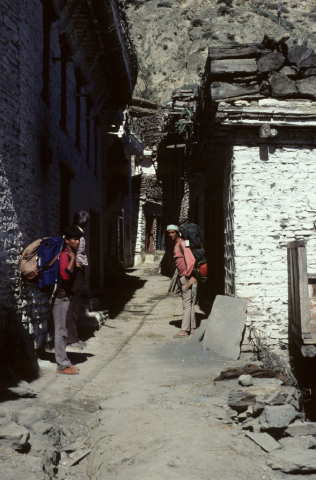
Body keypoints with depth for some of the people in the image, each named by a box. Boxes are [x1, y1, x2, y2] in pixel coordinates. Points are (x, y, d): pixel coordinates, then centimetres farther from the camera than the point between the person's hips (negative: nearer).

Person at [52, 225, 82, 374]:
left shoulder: (71, 254, 13)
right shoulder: (65, 255, -16)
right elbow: (65, 275, -31)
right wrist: (73, 258, -26)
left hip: (65, 296, 10)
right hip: (60, 297, -10)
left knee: (63, 331, 15)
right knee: (61, 331, -5)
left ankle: (63, 362, 24)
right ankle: (62, 365, 0)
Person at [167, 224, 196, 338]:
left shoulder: (182, 244, -15)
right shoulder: (176, 245, 15)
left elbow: (191, 260, -25)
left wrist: (187, 275, -20)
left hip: (186, 277, -10)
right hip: (182, 276, 10)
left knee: (187, 303, -9)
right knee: (189, 303, 12)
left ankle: (184, 330, -10)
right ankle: (192, 328, 17)